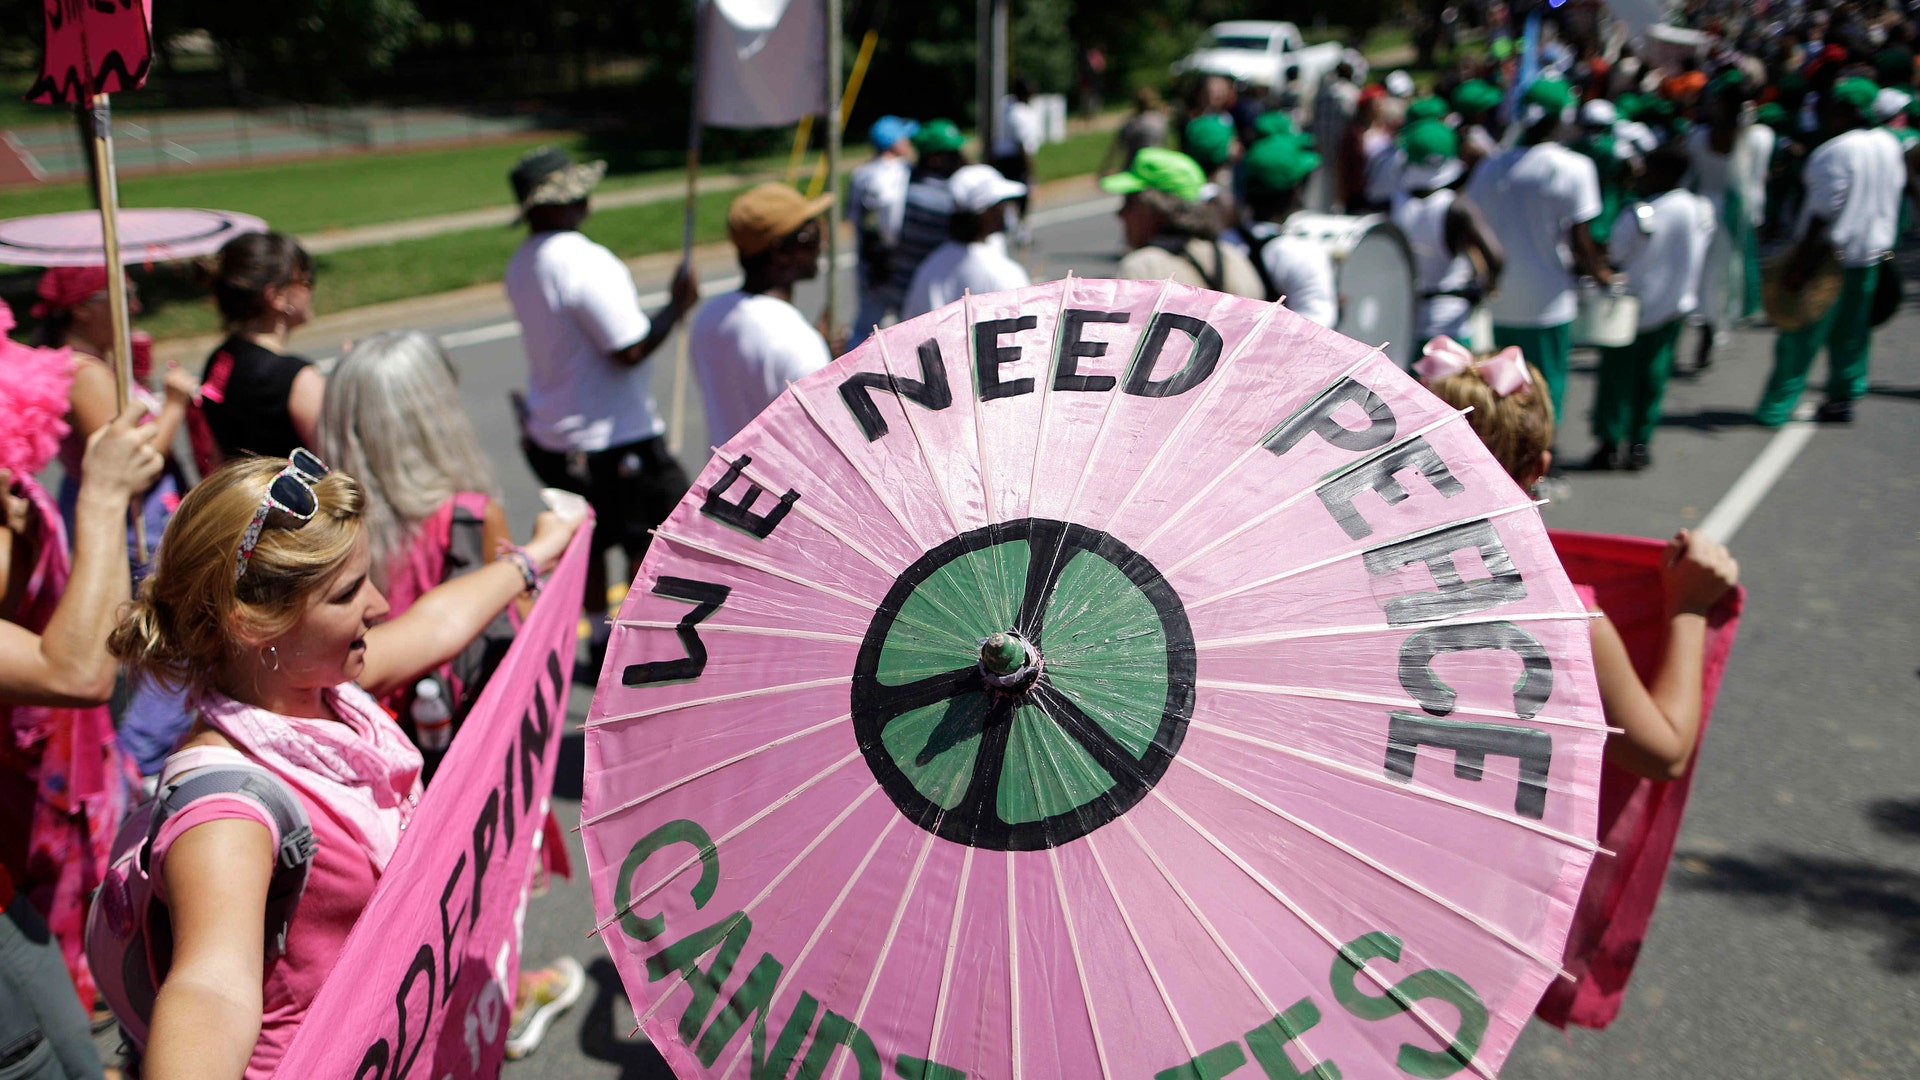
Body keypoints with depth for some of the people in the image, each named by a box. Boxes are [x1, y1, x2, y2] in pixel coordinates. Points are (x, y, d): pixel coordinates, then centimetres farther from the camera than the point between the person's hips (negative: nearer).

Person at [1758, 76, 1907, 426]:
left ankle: (1776, 408, 7)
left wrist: (1799, 262, -20)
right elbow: (1894, 195, 12)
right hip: (1873, 252, 7)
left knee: (1803, 334, 1)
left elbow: (1823, 213, -22)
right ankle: (1842, 400, 23)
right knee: (1852, 332, 16)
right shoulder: (1890, 144, 4)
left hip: (1831, 253, -7)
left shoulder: (1834, 152, -20)